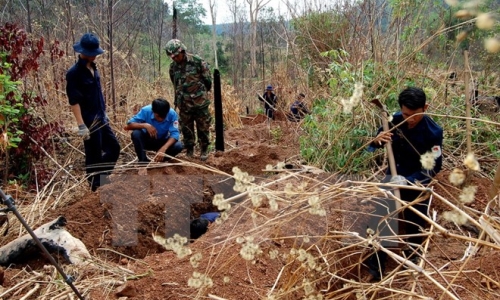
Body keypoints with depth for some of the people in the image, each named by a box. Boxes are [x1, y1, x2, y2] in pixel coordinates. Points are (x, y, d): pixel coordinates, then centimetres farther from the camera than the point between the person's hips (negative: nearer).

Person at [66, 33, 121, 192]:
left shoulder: (93, 68, 8)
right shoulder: (74, 73, -17)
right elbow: (74, 101, -20)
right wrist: (81, 126, -23)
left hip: (100, 118, 8)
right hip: (89, 121, -8)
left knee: (114, 147, 16)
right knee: (94, 155, 2)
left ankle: (102, 177, 32)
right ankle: (96, 187, 18)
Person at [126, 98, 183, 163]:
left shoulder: (172, 114, -25)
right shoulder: (146, 111, -24)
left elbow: (175, 134, -30)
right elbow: (129, 125, -23)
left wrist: (163, 149, -46)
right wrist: (145, 125, -41)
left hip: (162, 142, 0)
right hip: (147, 140, 0)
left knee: (178, 146, -29)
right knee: (135, 134, -31)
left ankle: (160, 161, -2)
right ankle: (143, 161, -10)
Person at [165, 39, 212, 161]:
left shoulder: (197, 61, -11)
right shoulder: (173, 67, 3)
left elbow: (208, 80, -1)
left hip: (200, 102, -4)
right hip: (184, 104, 4)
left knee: (203, 127, 5)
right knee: (186, 129, 9)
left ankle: (204, 150, 20)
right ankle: (189, 151, 22)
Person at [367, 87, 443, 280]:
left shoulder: (433, 132, -23)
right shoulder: (395, 120, -14)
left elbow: (434, 167, -21)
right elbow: (373, 146, -2)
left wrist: (408, 181, -36)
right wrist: (377, 140, -28)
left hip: (418, 184, -3)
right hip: (393, 177, 3)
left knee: (415, 224, 15)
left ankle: (412, 256, 45)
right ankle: (376, 263, 25)